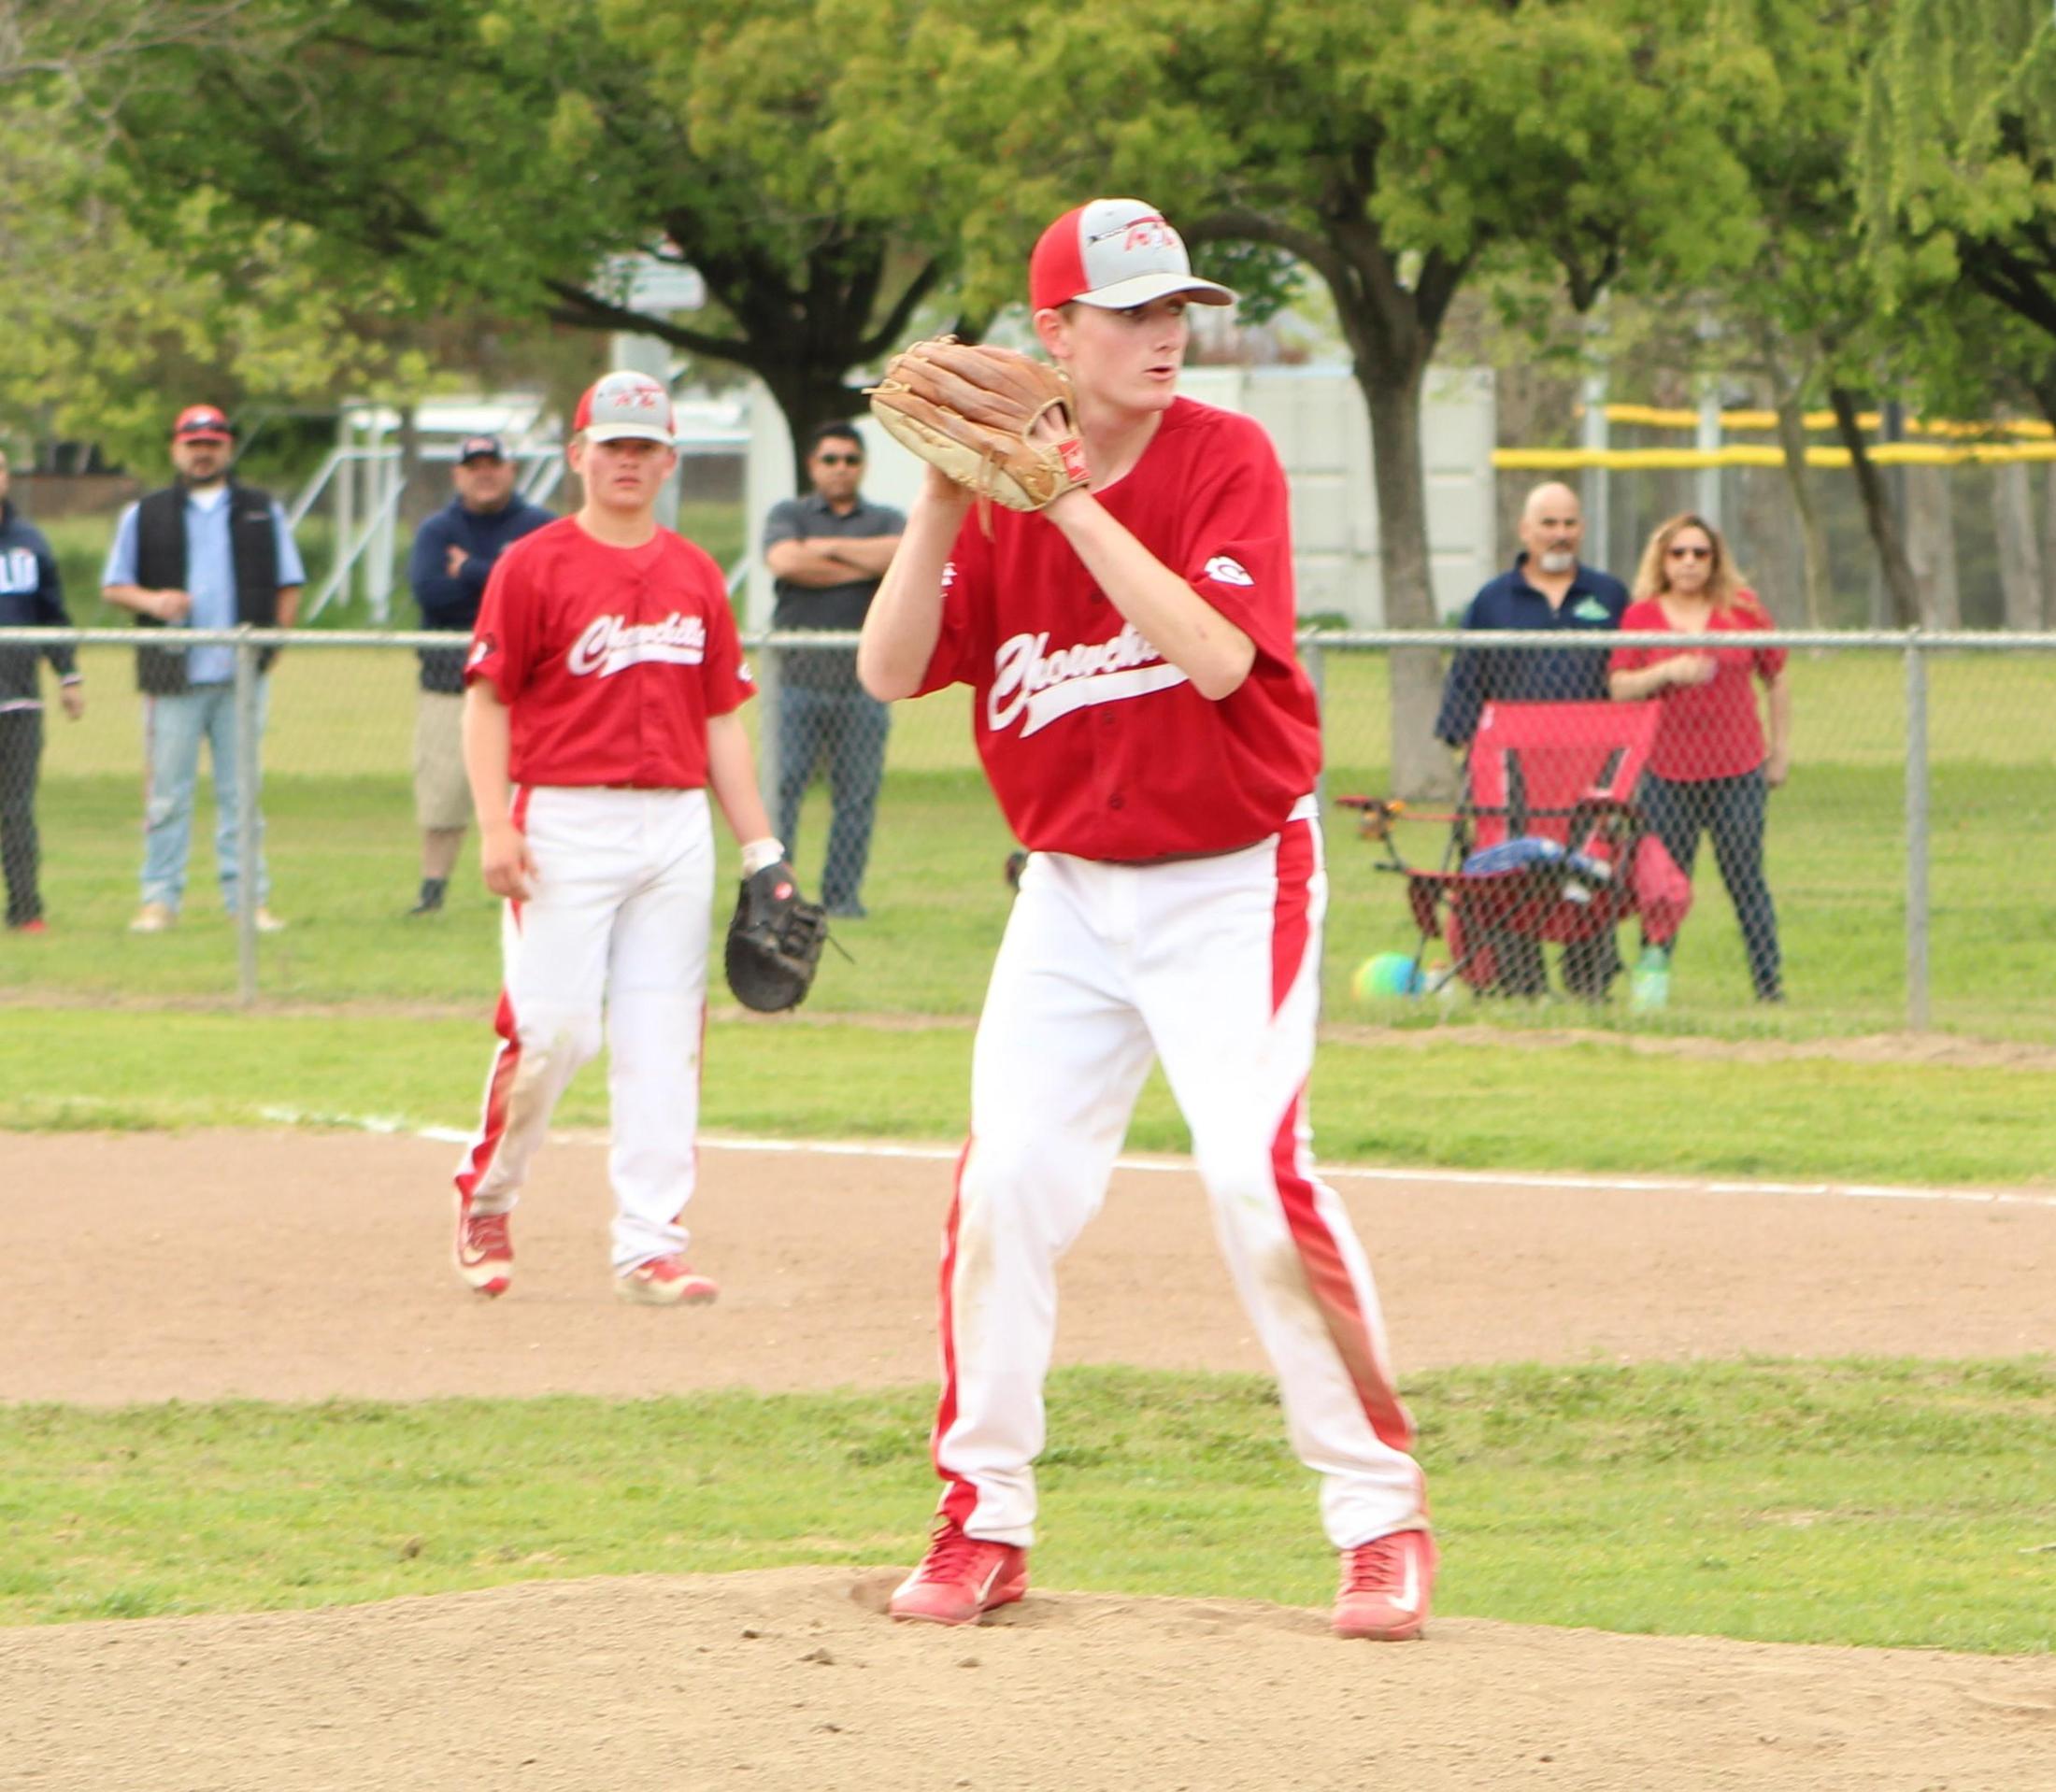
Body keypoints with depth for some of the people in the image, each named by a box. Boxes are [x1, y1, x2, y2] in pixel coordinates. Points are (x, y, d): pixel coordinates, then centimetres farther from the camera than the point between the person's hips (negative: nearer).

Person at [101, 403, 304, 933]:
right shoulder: (145, 515, 10)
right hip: (174, 677, -1)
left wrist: (271, 643, 0)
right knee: (167, 792, -3)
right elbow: (113, 586, 10)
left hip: (242, 674, 1)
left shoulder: (262, 512, 14)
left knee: (241, 791, 2)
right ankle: (159, 898, 1)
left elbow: (288, 586, 14)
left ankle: (248, 898, 5)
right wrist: (151, 601, -11)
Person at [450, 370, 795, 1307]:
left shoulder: (695, 576, 13)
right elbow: (488, 702, -4)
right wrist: (495, 825, -15)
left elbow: (722, 721, 15)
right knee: (550, 1027, -9)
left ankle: (650, 1246, 3)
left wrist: (761, 850, 10)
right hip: (565, 824, -5)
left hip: (677, 825, 5)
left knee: (664, 1043, 1)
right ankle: (484, 1198, 13)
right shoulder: (533, 565, -1)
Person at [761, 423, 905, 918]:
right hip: (798, 677, -1)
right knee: (783, 783, -8)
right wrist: (865, 566, -3)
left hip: (863, 678, 1)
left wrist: (830, 547, -2)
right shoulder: (789, 515, 14)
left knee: (857, 792, 0)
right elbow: (785, 561, -8)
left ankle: (844, 893, 5)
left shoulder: (885, 521, 16)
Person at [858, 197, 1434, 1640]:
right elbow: (891, 671, -7)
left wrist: (1075, 505, -28)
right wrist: (944, 505, -19)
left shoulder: (1227, 458, -11)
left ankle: (1384, 1517, -7)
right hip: (1071, 889, 4)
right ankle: (986, 1519, 11)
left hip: (1232, 882, -4)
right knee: (1007, 1179, -3)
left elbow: (1218, 657, -26)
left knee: (1259, 1172, -17)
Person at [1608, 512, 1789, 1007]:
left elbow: (1776, 679, 13)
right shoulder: (1641, 616, 4)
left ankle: (1770, 985, 2)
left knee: (1745, 878, 0)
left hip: (1738, 770, 0)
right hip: (1668, 771, 0)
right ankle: (1652, 972, 7)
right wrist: (1666, 672, -17)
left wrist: (1780, 749, 12)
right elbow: (1619, 687, -1)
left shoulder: (1743, 611, 5)